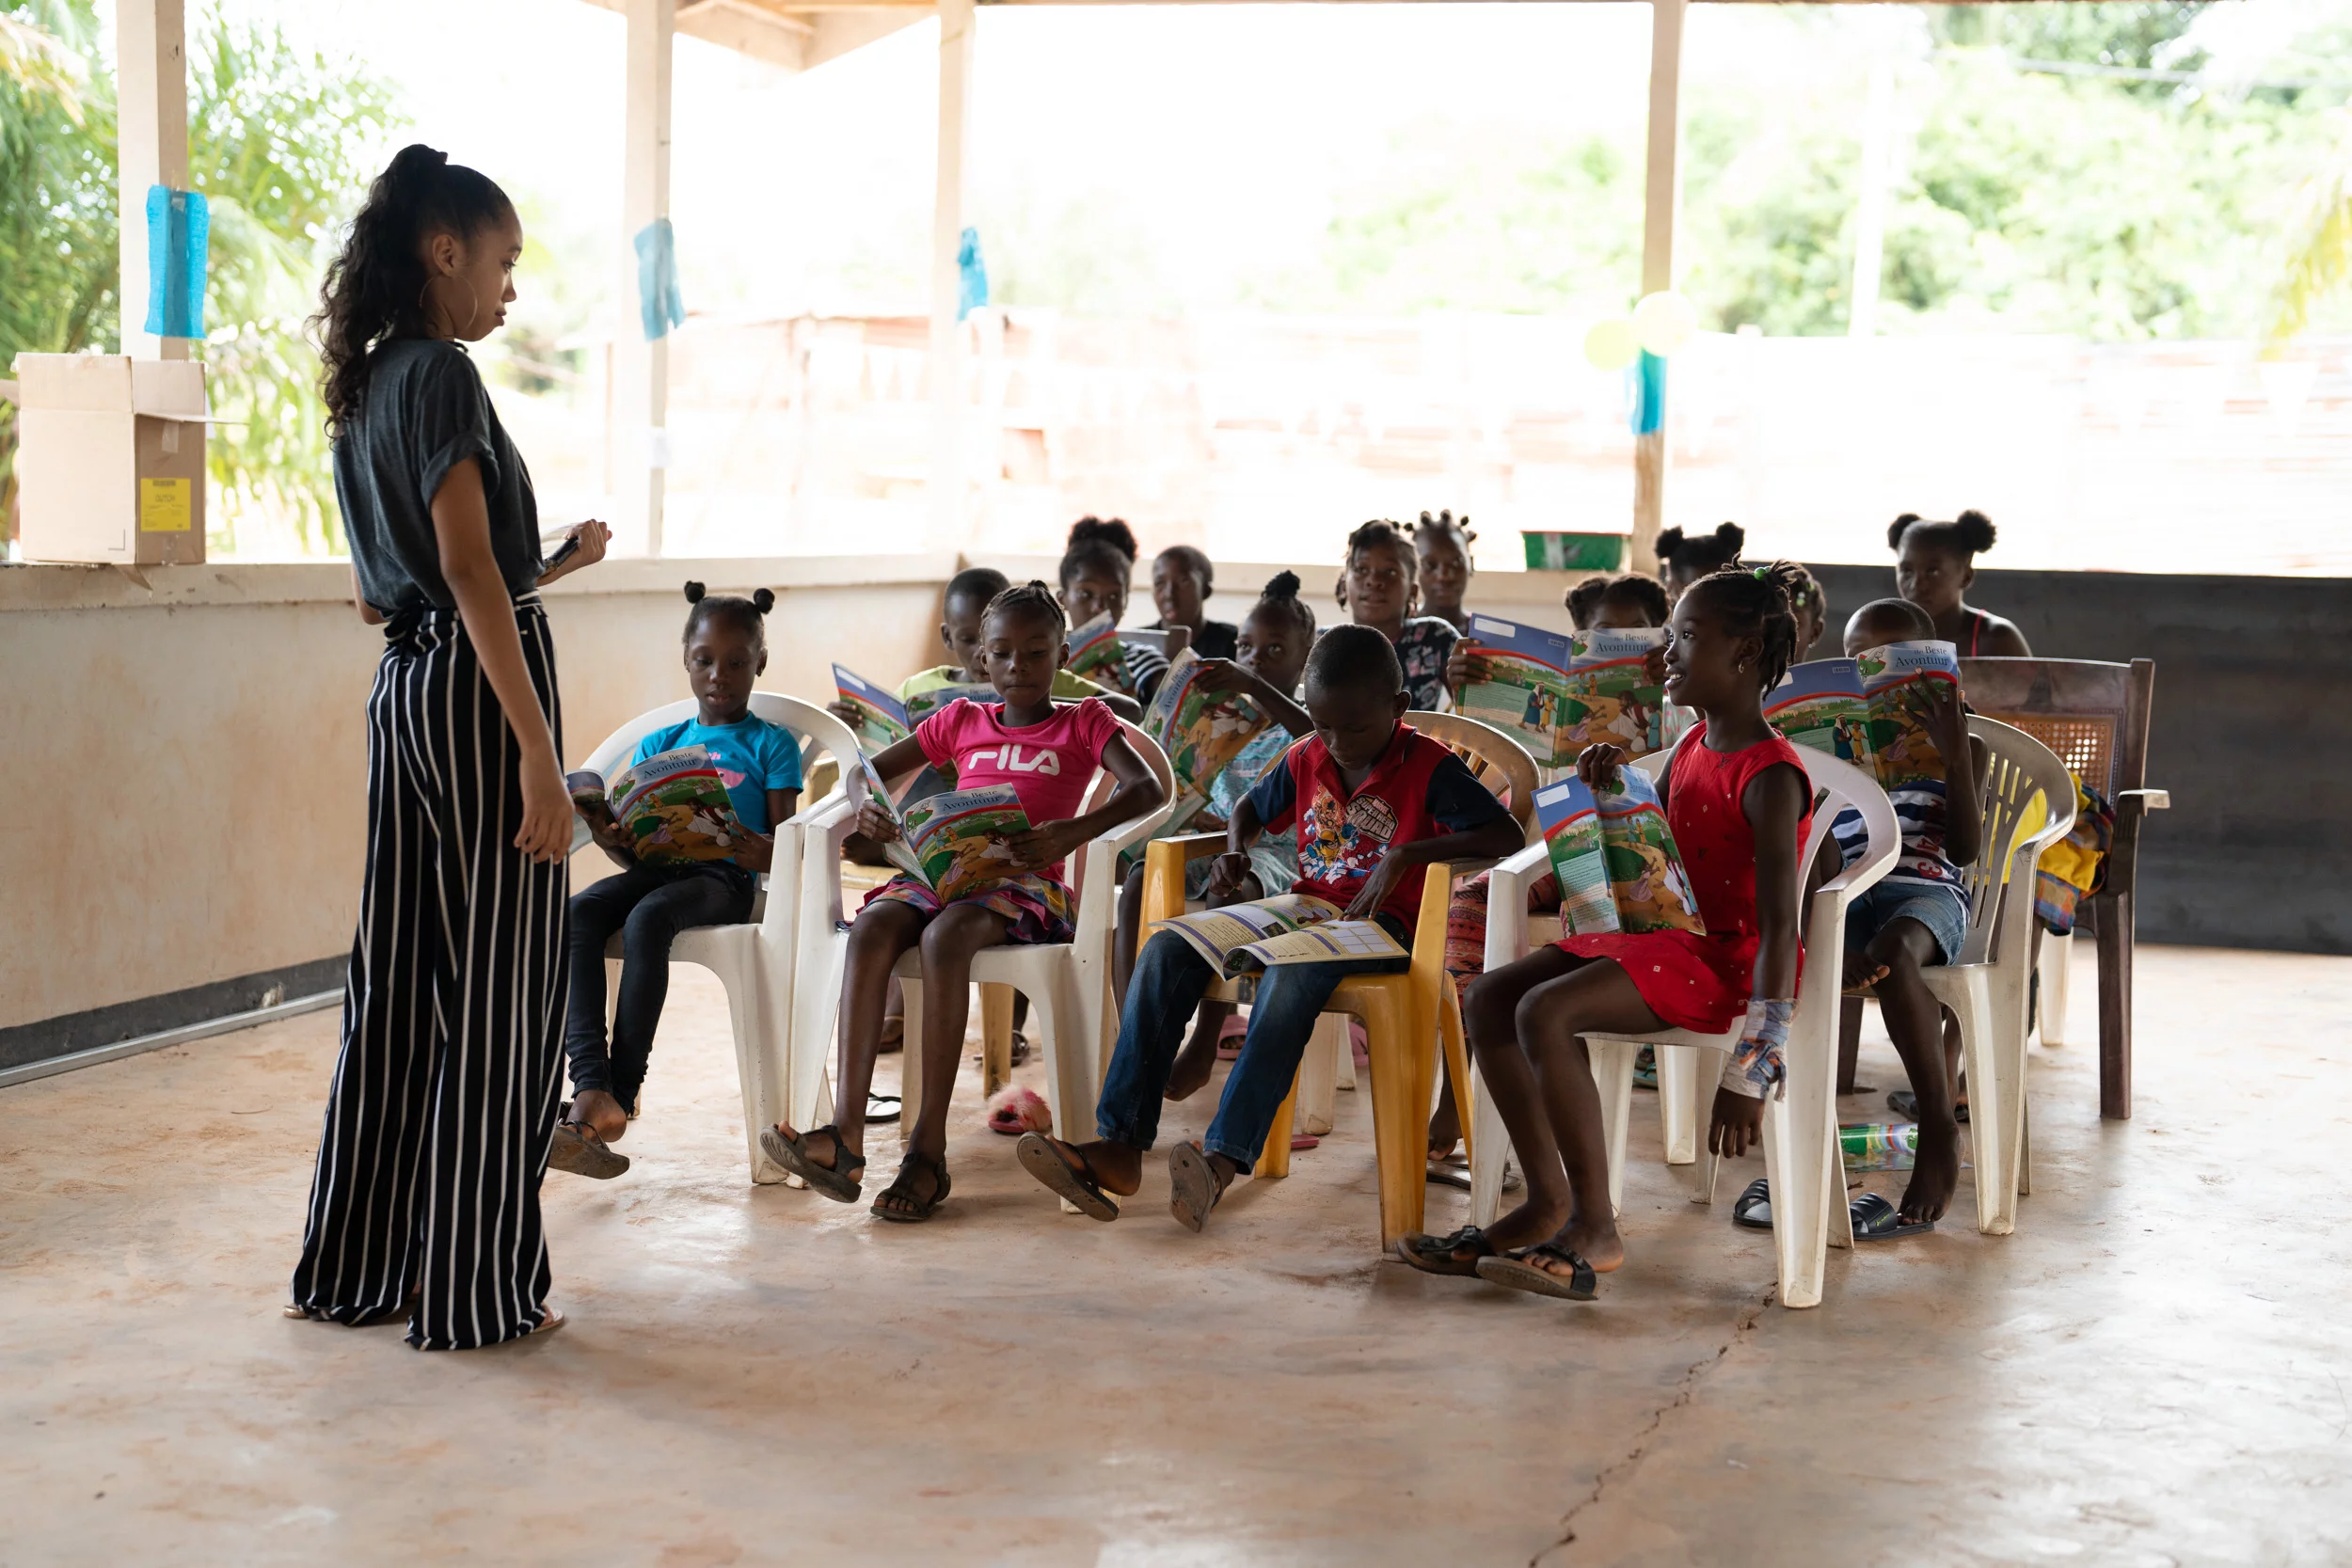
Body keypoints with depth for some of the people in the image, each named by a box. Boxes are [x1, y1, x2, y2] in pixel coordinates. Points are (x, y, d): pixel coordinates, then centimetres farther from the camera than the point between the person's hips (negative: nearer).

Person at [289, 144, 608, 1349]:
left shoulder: (362, 390, 16)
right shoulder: (441, 375, -11)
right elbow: (471, 573, -18)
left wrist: (552, 567, 24)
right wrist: (539, 753, -20)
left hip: (405, 686, 9)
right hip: (480, 685, -9)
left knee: (400, 978, 13)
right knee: (495, 992, -2)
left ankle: (359, 1265, 22)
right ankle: (476, 1291, 4)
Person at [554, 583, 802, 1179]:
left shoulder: (771, 744, 11)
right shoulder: (658, 745, 23)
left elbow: (784, 850, 2)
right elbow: (635, 854, 18)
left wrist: (755, 848, -21)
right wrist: (608, 837, -5)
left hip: (725, 879, -4)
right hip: (657, 868, 4)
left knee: (647, 918, -36)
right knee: (575, 913, -28)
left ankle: (621, 1092, -32)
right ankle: (592, 1088, -40)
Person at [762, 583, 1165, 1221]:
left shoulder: (1083, 723, 12)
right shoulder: (961, 721, 23)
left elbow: (1147, 788, -6)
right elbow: (869, 770, 23)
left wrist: (1074, 831, -25)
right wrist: (866, 808, -3)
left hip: (1027, 883, -4)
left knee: (945, 935, -37)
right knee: (872, 926, -30)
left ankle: (929, 1147, -36)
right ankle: (845, 1134, -40)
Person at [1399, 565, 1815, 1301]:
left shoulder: (1769, 775, -17)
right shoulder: (1693, 746, 12)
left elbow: (1779, 929, -24)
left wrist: (1747, 1074, -29)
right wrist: (1609, 782, 5)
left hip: (1732, 961, -10)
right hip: (1672, 937, 10)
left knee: (1544, 1011, -28)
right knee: (1489, 996, -3)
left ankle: (1594, 1227, -20)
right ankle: (1547, 1202, -1)